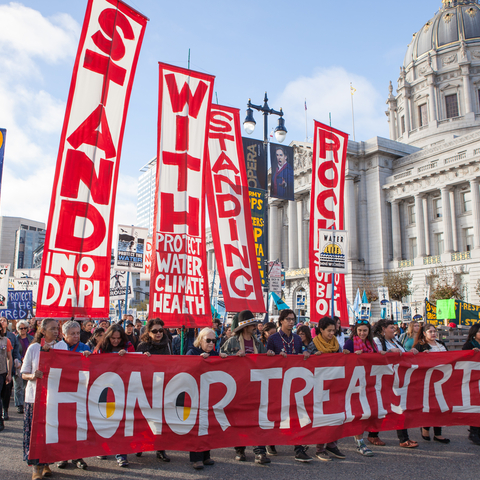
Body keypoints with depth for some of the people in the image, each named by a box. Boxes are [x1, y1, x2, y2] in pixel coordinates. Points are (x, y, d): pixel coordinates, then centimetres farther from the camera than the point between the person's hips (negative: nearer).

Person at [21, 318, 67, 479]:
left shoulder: (61, 348, 5)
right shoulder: (33, 348, 1)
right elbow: (24, 374, 3)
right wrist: (33, 376, -20)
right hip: (36, 395, -1)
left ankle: (46, 463, 20)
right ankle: (36, 467, 10)